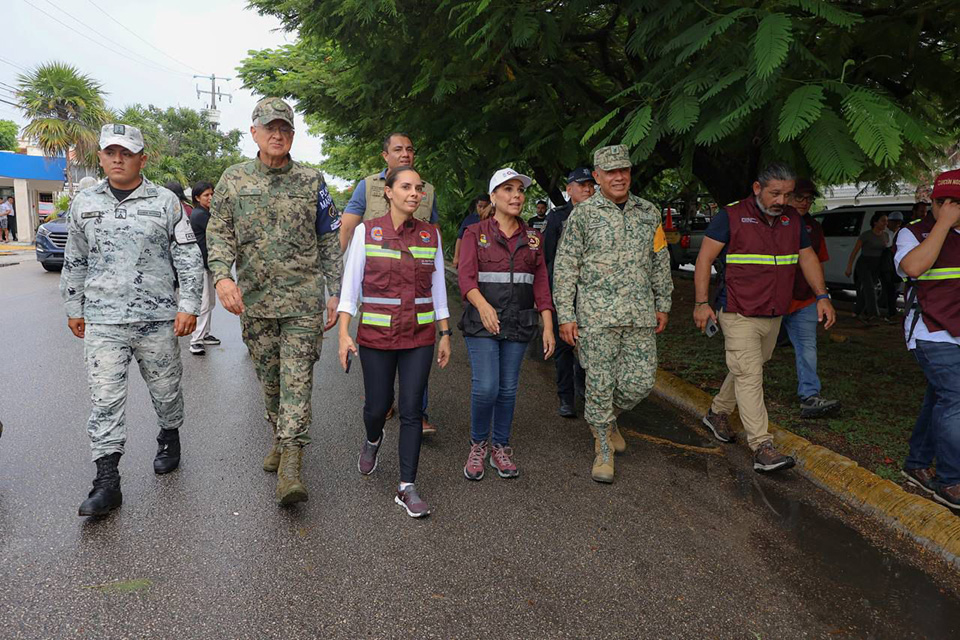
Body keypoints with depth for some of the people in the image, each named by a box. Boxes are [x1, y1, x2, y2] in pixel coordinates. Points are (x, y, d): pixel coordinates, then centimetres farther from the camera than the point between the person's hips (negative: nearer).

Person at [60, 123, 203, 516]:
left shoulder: (165, 202, 0)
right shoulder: (84, 203, 10)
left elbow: (189, 257, -1)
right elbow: (74, 262, 17)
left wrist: (189, 305, -7)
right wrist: (73, 309, 18)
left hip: (158, 318, -1)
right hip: (102, 321, 2)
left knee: (165, 389, 12)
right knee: (105, 399, -2)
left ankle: (170, 439, 38)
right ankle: (107, 481, 2)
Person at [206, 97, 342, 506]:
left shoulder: (312, 181, 5)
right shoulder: (234, 179, 7)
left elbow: (329, 240, 7)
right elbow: (218, 232, 3)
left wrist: (335, 292, 2)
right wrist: (222, 275, -17)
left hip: (303, 296, -2)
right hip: (254, 297, 2)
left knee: (297, 378, -7)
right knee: (268, 376, 13)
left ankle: (290, 464, -6)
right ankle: (281, 438, 33)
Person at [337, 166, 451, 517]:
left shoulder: (431, 235, 4)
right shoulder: (366, 231, -2)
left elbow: (438, 288, 9)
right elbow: (350, 284, -3)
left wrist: (445, 335, 8)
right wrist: (344, 333, -10)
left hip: (419, 335, 2)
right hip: (376, 334, -1)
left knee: (412, 410, 0)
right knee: (378, 405, 8)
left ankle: (407, 488, 11)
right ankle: (373, 440, 45)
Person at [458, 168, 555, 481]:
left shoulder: (533, 238, 10)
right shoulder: (475, 233, 0)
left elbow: (541, 284, 6)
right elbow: (466, 277, -12)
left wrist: (548, 327, -4)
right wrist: (483, 306, -31)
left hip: (519, 322, 3)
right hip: (482, 321, -3)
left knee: (508, 388, 7)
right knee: (486, 387, -11)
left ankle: (500, 448, 24)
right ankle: (478, 445, 14)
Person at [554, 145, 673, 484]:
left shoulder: (649, 212, 11)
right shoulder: (583, 213, 0)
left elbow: (660, 262, 19)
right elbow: (564, 267, -1)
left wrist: (663, 304, 15)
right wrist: (565, 316, -6)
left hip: (640, 314, 4)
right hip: (597, 313, -3)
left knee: (641, 381, 3)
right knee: (600, 384, 0)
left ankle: (608, 418, 34)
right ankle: (604, 451, 17)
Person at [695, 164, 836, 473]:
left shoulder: (793, 219, 10)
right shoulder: (731, 216, -8)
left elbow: (808, 257, 17)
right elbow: (705, 259, -9)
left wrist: (822, 296, 6)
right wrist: (702, 303, -15)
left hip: (774, 316, 7)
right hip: (739, 315, -6)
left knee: (746, 371, 17)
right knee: (750, 377, -9)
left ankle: (717, 413, 38)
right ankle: (763, 448, -9)